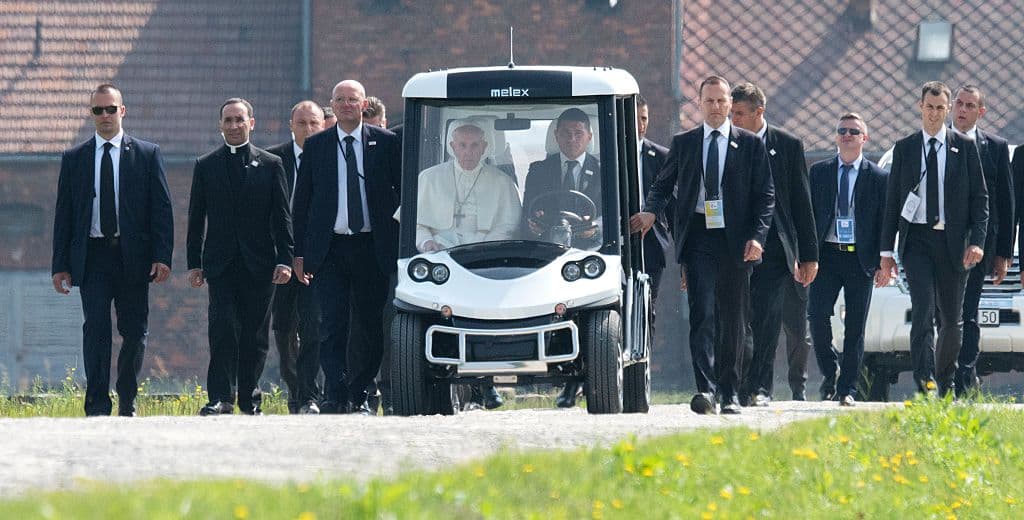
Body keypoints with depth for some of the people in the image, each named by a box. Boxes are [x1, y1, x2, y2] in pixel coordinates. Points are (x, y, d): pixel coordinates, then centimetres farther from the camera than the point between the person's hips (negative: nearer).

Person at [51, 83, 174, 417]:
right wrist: (61, 265, 2)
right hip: (92, 257, 0)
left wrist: (162, 257, -7)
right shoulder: (74, 159, 9)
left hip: (133, 256, 0)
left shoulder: (147, 155, 5)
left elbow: (162, 210, 2)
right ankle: (97, 407, -13)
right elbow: (63, 214, 8)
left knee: (135, 333, 5)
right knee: (96, 330, -11)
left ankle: (127, 405, 20)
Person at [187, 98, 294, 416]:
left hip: (259, 264, 0)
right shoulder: (206, 166, 9)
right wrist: (194, 263, 3)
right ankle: (221, 398, -14)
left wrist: (285, 260, -4)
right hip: (221, 264, 0)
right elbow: (196, 219, 10)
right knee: (223, 329, -12)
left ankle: (250, 399, 12)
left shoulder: (270, 165, 7)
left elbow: (282, 217, 4)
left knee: (255, 336, 3)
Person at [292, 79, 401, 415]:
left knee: (370, 327, 3)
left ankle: (358, 397, 13)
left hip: (373, 249, 0)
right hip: (329, 248, 0)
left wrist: (401, 245, 1)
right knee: (333, 326, -9)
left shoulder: (386, 144, 6)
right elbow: (301, 201, 9)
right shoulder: (315, 146, 8)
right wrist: (299, 252, 3)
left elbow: (403, 193, 8)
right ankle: (335, 396, -13)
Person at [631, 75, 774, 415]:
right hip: (698, 238, 0)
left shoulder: (750, 145, 7)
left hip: (735, 241, 0)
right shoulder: (683, 144, 11)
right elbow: (664, 184, 16)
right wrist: (651, 211, -6)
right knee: (702, 314, -13)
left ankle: (730, 393, 16)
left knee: (733, 320, 7)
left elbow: (765, 195, 5)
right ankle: (706, 390, -22)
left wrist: (757, 236, -7)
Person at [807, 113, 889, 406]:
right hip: (827, 255, 1)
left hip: (860, 258, -1)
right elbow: (808, 214, 8)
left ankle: (847, 389, 6)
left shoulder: (878, 178, 5)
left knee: (855, 327, 1)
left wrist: (883, 261, -4)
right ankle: (830, 371, 12)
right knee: (817, 315, -11)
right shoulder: (819, 172, 9)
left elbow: (884, 222, 4)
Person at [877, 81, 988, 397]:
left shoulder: (964, 147, 6)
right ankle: (926, 383, -23)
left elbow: (979, 197, 5)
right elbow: (892, 202, 10)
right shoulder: (904, 149, 8)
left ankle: (945, 385, 22)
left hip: (953, 241, 1)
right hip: (917, 240, -1)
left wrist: (976, 241, -8)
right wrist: (887, 252, 5)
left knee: (951, 319, 8)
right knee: (922, 311, -15)